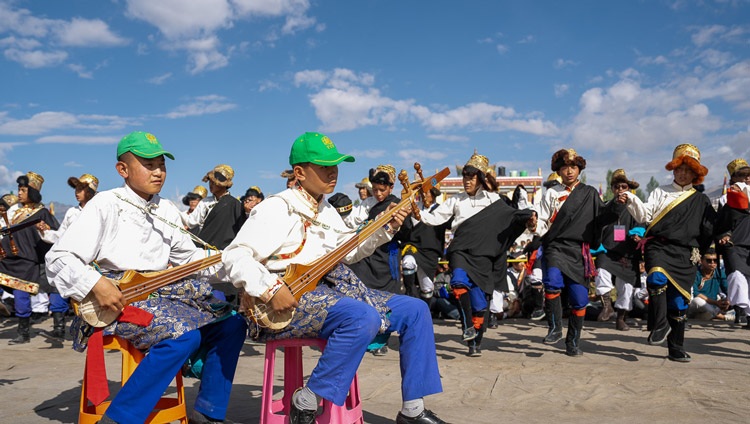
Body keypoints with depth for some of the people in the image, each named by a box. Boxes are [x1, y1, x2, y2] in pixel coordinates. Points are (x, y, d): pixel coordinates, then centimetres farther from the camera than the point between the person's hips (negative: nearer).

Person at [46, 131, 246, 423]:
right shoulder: (106, 204, -5)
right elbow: (58, 258, -9)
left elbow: (188, 256, 21)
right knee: (184, 335, -32)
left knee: (231, 324, -6)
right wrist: (95, 284, -26)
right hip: (118, 300, -7)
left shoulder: (167, 210, 14)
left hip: (163, 292, 7)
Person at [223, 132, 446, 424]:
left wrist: (385, 229, 10)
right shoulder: (276, 208, -9)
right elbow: (235, 256, -16)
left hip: (332, 289, 9)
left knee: (415, 310, 0)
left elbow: (347, 251, 22)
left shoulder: (326, 210, 17)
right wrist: (270, 291, -28)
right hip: (291, 300, -8)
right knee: (363, 317, -36)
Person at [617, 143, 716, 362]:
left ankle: (676, 348, 16)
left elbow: (709, 231, 19)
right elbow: (645, 215, 0)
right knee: (657, 278, -32)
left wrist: (698, 251, 10)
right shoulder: (661, 192, 13)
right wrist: (632, 200, -16)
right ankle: (659, 325, -17)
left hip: (684, 254, 2)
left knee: (678, 301, 3)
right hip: (658, 247, -1)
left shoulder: (701, 201, 15)